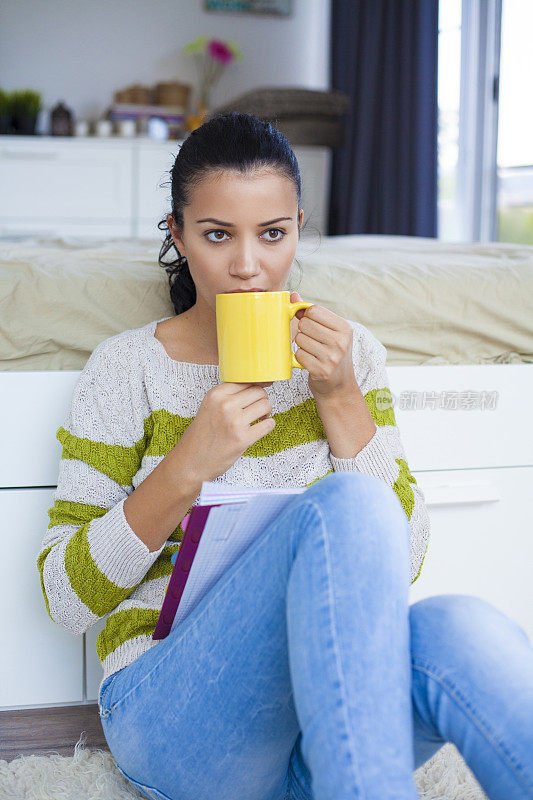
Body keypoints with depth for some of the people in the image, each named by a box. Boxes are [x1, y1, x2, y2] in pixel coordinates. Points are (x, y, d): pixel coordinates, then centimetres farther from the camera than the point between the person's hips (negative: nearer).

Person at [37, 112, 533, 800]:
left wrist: (341, 400, -6)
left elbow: (402, 561, 5)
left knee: (456, 629, -34)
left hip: (330, 686, 3)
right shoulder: (127, 370, 1)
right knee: (345, 502, -31)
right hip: (171, 711, -2)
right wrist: (186, 467, -16)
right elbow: (67, 596, -2)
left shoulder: (345, 352, 10)